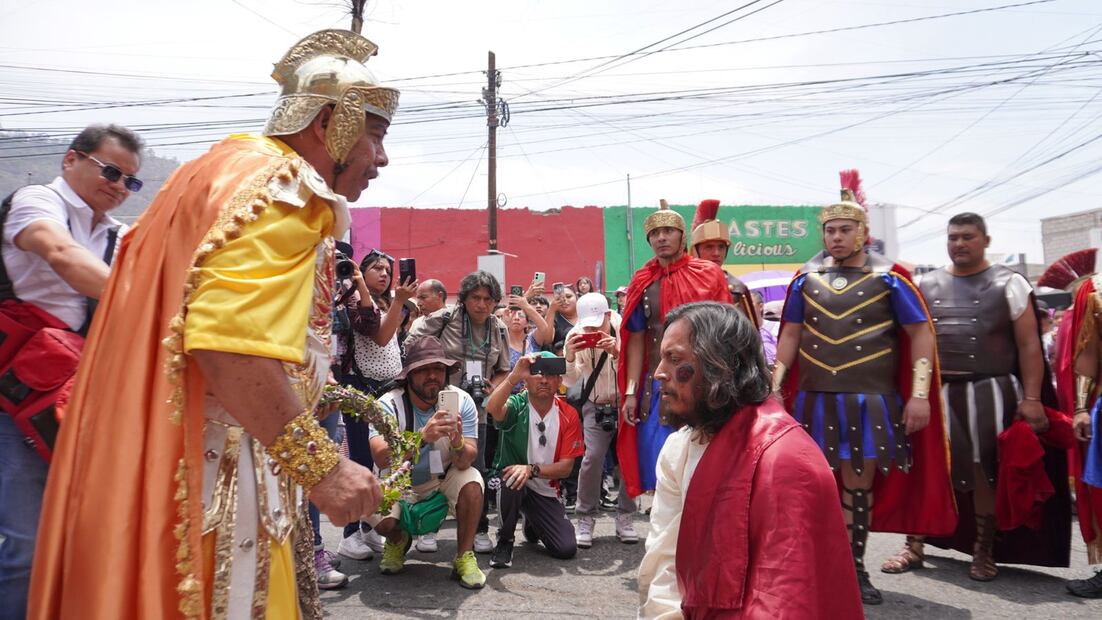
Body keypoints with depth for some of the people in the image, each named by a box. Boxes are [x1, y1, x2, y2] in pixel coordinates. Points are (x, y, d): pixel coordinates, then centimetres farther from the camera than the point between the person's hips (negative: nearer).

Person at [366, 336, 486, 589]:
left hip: (442, 479, 1)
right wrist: (423, 436, -54)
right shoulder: (389, 404, -22)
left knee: (472, 481, -29)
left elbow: (465, 462, -24)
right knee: (378, 517, -28)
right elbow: (381, 458, -38)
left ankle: (464, 557, -9)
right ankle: (398, 540, 12)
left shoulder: (461, 401, -17)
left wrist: (458, 442, -48)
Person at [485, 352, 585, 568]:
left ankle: (532, 524, 26)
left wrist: (532, 470, -24)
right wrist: (514, 375, -47)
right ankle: (505, 542, -10)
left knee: (567, 549, -10)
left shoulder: (568, 416, -5)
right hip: (512, 485, -3)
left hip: (545, 493, 3)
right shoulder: (516, 405, -13)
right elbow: (492, 409, -38)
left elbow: (566, 467, -8)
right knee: (512, 479, -37)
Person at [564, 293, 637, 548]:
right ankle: (586, 519, 4)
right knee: (592, 458, -12)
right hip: (596, 407, 1)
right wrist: (570, 356, -40)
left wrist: (617, 353, -46)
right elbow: (570, 382, -20)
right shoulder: (576, 336, -15)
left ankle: (625, 517, 15)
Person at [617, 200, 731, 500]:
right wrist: (630, 392, 2)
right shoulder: (642, 283, 7)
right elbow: (636, 340, 7)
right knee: (658, 469, 8)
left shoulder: (708, 275, -2)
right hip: (656, 386, 3)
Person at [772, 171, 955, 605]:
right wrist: (775, 384, 5)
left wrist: (920, 394, -9)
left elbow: (921, 334, -2)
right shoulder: (806, 277, 6)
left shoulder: (888, 277, -1)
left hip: (870, 400, -2)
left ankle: (854, 568, 21)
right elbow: (791, 334, 11)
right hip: (814, 398, 2)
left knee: (859, 484, 6)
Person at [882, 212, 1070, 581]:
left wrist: (1031, 398, -9)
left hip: (989, 392, -2)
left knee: (986, 473, 5)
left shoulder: (1008, 284, 2)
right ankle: (914, 546, 13)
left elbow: (1029, 345, -2)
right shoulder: (926, 285, 9)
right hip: (937, 392, 2)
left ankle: (984, 552, 22)